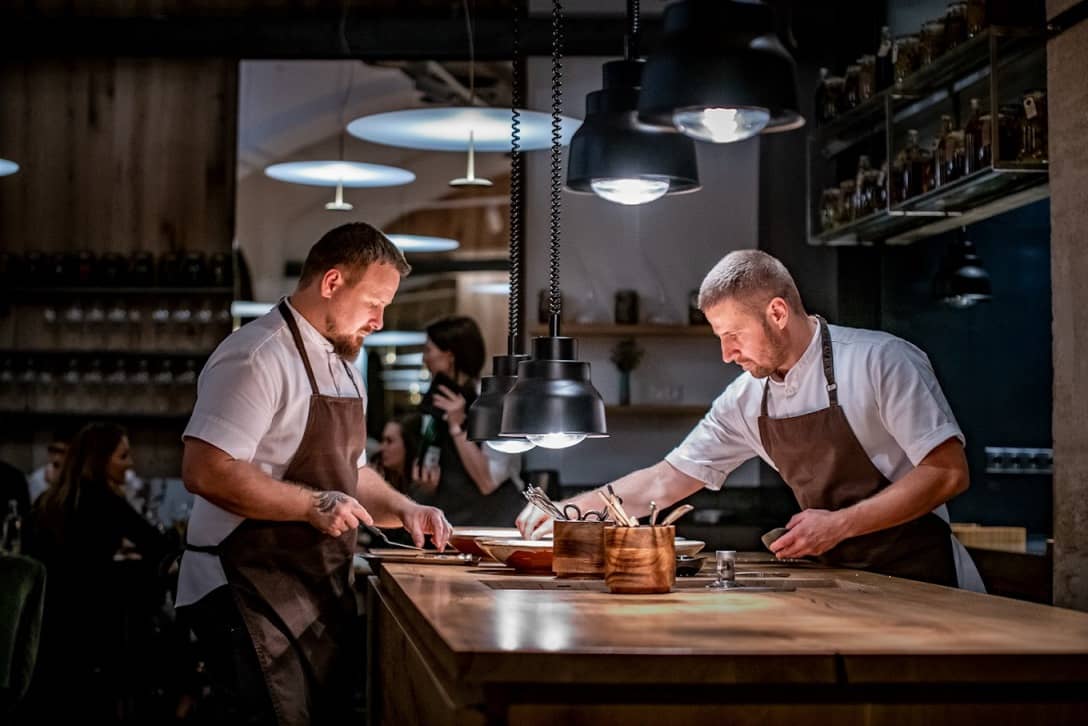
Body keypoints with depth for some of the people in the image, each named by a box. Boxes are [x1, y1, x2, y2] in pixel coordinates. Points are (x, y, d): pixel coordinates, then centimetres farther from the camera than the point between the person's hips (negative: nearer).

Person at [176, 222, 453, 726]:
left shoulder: (342, 366, 16)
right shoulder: (258, 357, -16)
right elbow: (205, 472, -25)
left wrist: (403, 510, 7)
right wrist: (313, 505, -23)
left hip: (320, 592, 9)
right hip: (254, 600, -9)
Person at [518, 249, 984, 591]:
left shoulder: (880, 362, -12)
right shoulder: (746, 400, 6)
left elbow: (948, 473, -14)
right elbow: (667, 480, 12)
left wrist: (840, 524, -18)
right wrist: (567, 512, 5)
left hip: (920, 579, -5)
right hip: (840, 580, 5)